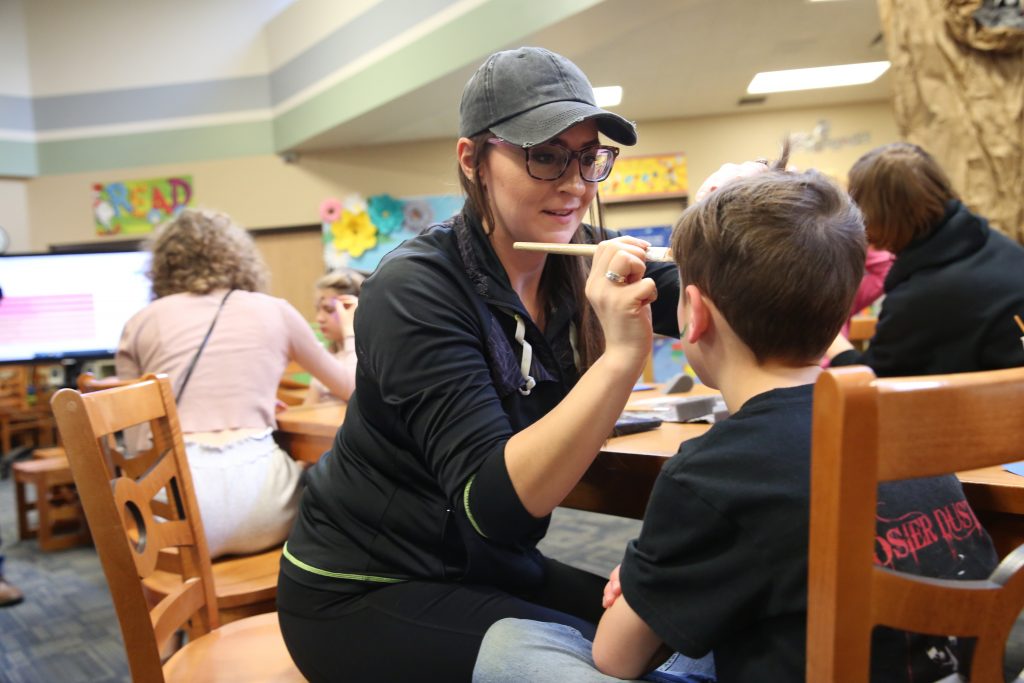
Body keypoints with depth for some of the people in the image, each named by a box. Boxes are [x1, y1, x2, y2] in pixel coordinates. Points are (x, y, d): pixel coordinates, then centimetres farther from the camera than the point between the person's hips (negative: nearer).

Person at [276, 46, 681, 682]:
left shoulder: (578, 268, -5)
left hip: (486, 566, 6)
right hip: (361, 591, -6)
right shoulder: (416, 290, -23)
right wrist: (622, 356, -38)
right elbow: (493, 503, -30)